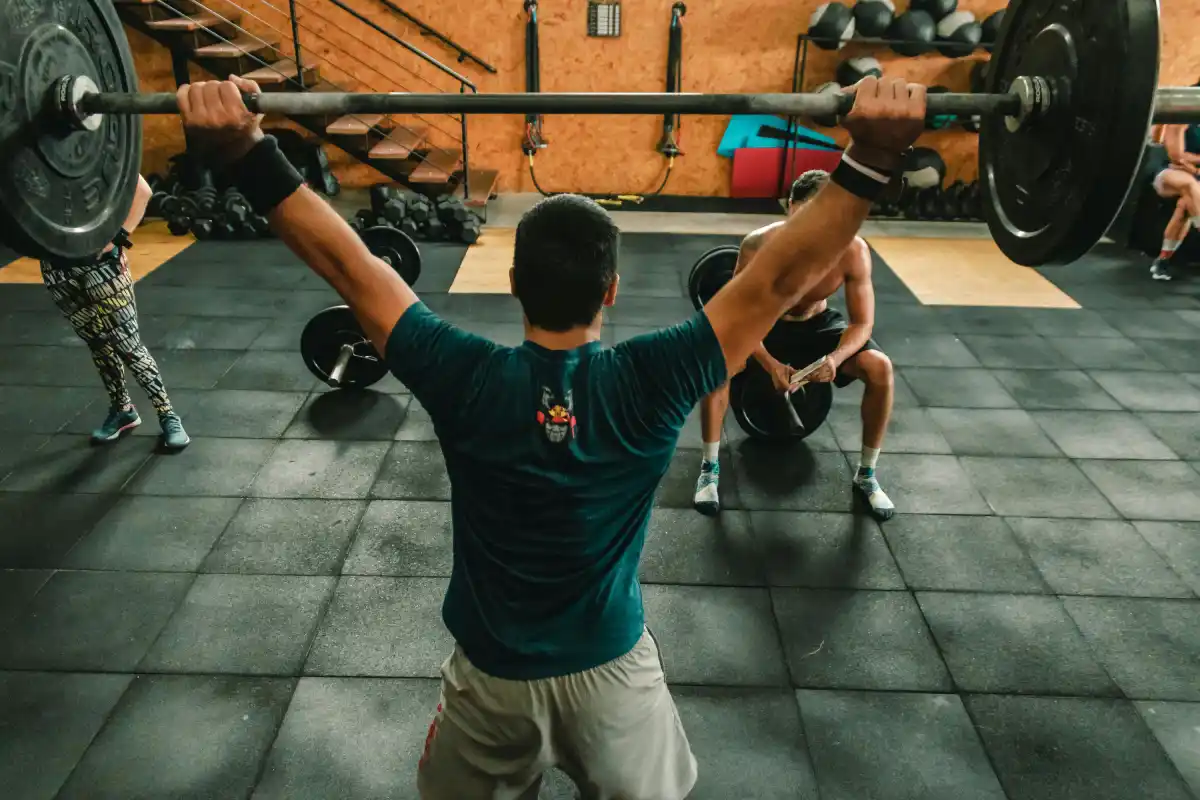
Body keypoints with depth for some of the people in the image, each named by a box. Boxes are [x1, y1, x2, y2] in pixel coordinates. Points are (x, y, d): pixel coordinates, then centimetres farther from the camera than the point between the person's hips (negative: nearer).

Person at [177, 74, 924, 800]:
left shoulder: (464, 380, -23)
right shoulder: (650, 385, -24)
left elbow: (349, 266, -20)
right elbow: (783, 278, -25)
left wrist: (248, 156, -19)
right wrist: (871, 159, -29)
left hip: (490, 671, 1)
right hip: (610, 668, 0)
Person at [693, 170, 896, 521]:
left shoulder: (853, 251, -27)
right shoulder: (759, 245, -32)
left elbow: (863, 323, -18)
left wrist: (836, 358, -39)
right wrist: (770, 365, -38)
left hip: (818, 324, 2)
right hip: (765, 322, -1)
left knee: (880, 368, -21)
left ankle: (866, 474, 0)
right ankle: (710, 468, -13)